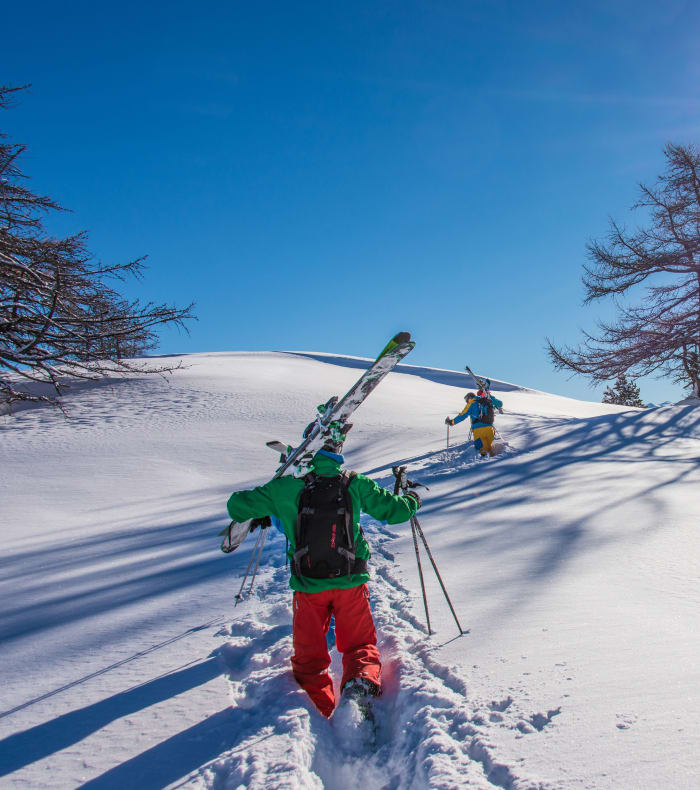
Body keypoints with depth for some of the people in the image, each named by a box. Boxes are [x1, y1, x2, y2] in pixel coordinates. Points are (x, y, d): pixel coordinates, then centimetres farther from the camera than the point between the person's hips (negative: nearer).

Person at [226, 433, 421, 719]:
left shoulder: (287, 488, -5)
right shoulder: (355, 485, -4)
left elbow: (238, 505, 0)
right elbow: (393, 509, 4)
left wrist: (255, 515, 23)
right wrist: (411, 500, 26)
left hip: (308, 586, 0)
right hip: (351, 583, 1)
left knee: (309, 656, 15)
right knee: (359, 644, 17)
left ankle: (318, 711, -3)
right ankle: (362, 679, -12)